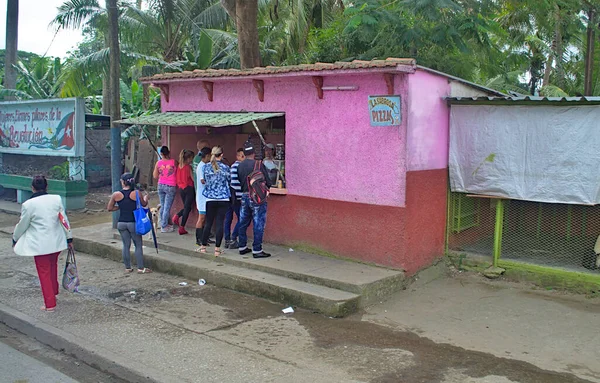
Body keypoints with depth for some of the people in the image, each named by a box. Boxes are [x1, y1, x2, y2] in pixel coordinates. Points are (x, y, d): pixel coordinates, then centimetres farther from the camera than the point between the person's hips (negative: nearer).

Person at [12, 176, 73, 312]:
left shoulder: (28, 204, -13)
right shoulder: (57, 199, -4)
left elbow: (22, 225, -2)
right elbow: (64, 220, 3)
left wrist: (15, 239, 16)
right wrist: (69, 238, 13)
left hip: (40, 244, -4)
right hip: (56, 241, 4)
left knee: (44, 272, 5)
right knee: (53, 267, 25)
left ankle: (50, 304, 8)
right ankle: (54, 292, 41)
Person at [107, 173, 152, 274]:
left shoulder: (116, 195, -6)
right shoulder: (137, 193, -12)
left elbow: (109, 208, 3)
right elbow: (144, 204, 4)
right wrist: (146, 197, 24)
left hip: (121, 223, 2)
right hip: (133, 223, -2)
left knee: (126, 245, 13)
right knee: (138, 245, 8)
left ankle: (128, 267, 19)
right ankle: (141, 268, 11)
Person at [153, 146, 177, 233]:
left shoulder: (158, 163, -2)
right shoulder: (174, 162, -9)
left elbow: (155, 176, 4)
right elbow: (177, 173, 5)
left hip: (161, 185, 4)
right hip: (170, 187, -4)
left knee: (162, 206, 15)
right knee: (167, 207, -1)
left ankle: (164, 224, 23)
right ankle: (164, 227, 2)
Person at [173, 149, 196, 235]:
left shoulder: (179, 166, 6)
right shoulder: (188, 167, -13)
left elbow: (178, 178, 12)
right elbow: (193, 179, -11)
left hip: (181, 188, 7)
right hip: (189, 188, -7)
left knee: (186, 207, 20)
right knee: (187, 208, 1)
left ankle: (176, 216, -6)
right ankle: (182, 228, -1)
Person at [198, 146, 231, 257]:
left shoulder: (206, 167, -2)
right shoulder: (225, 167, -7)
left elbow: (202, 180, 9)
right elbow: (229, 180, 5)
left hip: (210, 199, 2)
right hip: (223, 199, -2)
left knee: (208, 223, 12)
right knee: (220, 223, 1)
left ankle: (203, 246, 19)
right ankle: (217, 249, 1)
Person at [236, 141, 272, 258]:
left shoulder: (240, 166, 1)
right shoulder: (258, 165, -14)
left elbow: (238, 182, 7)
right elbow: (268, 182, -10)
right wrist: (265, 188, 11)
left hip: (244, 196, 6)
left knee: (243, 223, 14)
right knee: (258, 224, 0)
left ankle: (242, 247, 24)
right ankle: (257, 250, 1)